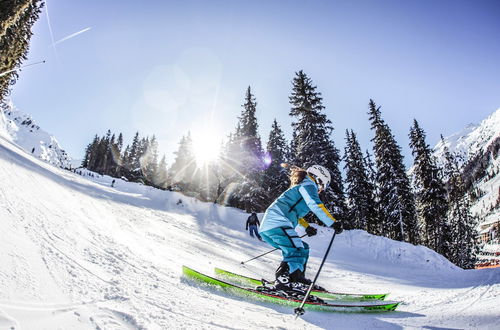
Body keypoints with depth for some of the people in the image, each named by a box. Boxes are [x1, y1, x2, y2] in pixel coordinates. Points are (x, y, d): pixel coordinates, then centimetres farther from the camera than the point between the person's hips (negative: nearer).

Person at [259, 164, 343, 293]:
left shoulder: (299, 187, 33)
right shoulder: (308, 185, 3)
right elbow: (316, 206, -14)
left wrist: (307, 227, 47)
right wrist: (334, 223, -13)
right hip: (277, 224, -10)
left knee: (303, 248, 17)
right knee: (297, 251, -20)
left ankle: (298, 278, 17)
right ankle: (283, 281, -31)